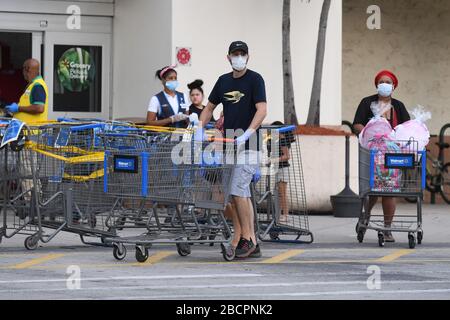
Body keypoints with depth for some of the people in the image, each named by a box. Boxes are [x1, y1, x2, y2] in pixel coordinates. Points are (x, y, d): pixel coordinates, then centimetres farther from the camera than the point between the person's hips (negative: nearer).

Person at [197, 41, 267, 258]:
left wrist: (247, 134, -26)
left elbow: (262, 110, -15)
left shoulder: (255, 79, -6)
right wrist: (200, 128, 4)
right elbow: (210, 107, 21)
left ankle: (248, 239, -7)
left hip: (247, 145, -7)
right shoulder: (224, 81, 14)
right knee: (230, 193, 5)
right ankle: (239, 239, 9)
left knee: (238, 190, -14)